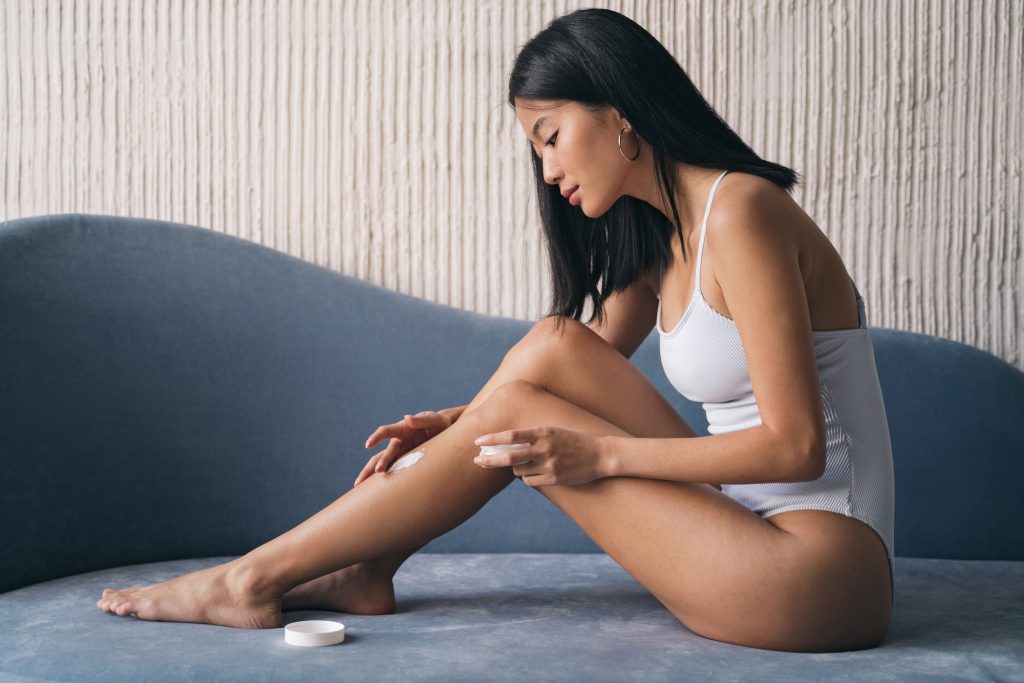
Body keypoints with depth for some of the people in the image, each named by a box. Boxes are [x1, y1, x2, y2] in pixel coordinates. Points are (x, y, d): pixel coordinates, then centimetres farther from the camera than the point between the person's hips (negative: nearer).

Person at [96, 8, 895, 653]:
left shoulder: (740, 213, -16)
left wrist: (600, 453, -17)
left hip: (819, 567, -8)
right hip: (746, 518, 8)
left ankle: (254, 579, 0)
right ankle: (363, 571, 1)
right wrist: (460, 425, 1)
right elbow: (581, 370, 17)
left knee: (517, 409, -12)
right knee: (552, 345, -4)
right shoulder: (657, 234, 12)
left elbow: (794, 445, -19)